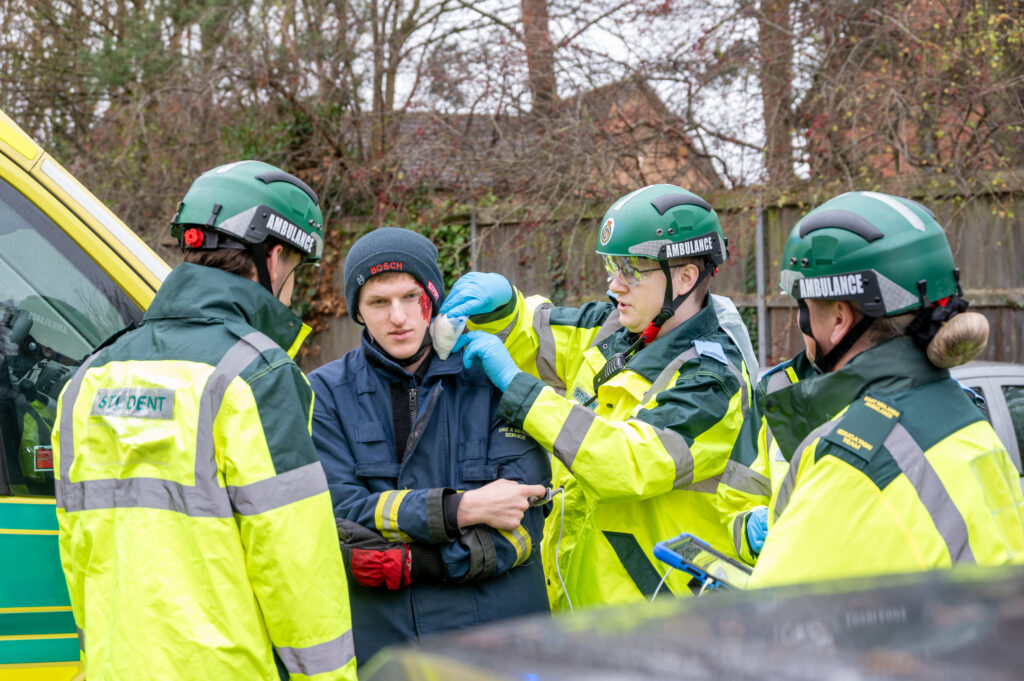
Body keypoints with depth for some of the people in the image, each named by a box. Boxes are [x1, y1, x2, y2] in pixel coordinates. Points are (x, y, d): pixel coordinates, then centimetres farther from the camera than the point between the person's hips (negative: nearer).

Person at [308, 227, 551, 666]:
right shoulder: (326, 394, 1)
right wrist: (461, 509, -18)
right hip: (377, 643, 0)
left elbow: (522, 525, -9)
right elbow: (338, 513, -10)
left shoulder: (492, 379, -1)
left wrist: (409, 563, -18)